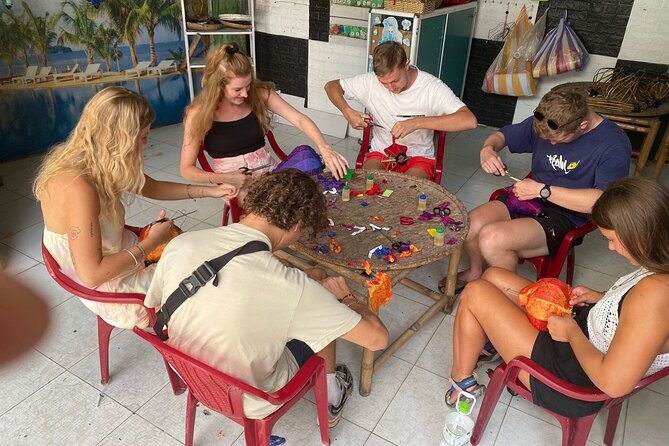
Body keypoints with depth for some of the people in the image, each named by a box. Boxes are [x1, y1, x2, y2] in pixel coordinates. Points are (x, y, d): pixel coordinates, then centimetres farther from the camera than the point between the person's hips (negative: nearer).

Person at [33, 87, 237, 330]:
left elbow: (150, 187, 9)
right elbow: (91, 274, -32)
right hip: (110, 289, -8)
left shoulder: (99, 162, -9)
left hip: (120, 253, 8)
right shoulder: (78, 188, -35)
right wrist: (151, 242, -21)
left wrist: (210, 191, 2)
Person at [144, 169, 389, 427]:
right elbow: (377, 338, -25)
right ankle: (331, 398, 35)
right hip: (251, 402, -4)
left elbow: (155, 307, 0)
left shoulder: (179, 244, -19)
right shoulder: (290, 286, -33)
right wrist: (346, 298, -4)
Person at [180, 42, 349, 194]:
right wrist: (225, 178, -21)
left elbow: (300, 119, -11)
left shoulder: (259, 93, -4)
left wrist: (325, 149, -29)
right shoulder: (199, 114, -10)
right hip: (234, 185, -5)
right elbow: (187, 169, -5)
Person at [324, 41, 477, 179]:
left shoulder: (432, 87, -16)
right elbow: (331, 86, 5)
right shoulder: (371, 82, -9)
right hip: (381, 152, 2)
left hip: (419, 156, -1)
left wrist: (417, 123, -34)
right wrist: (347, 112, -17)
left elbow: (469, 120, -27)